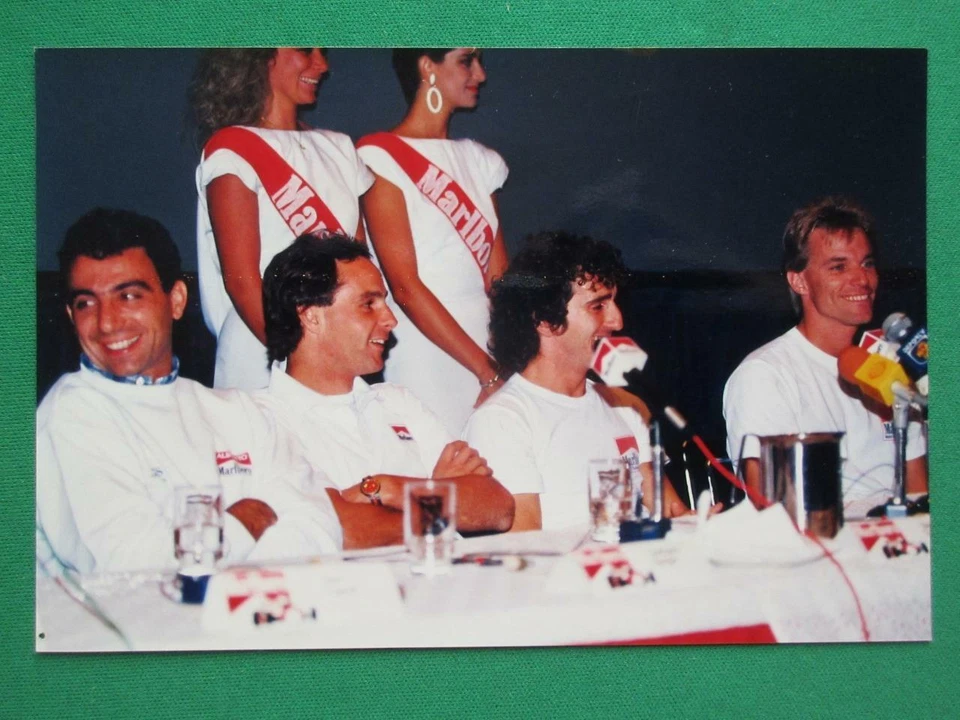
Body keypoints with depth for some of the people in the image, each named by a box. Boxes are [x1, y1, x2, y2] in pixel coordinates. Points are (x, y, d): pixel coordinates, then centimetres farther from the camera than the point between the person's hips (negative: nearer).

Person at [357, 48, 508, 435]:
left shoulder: (479, 161, 15)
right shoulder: (382, 157, -5)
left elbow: (498, 278, 8)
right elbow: (405, 286, -12)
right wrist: (488, 371, -15)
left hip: (486, 361, 6)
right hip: (425, 371, -6)